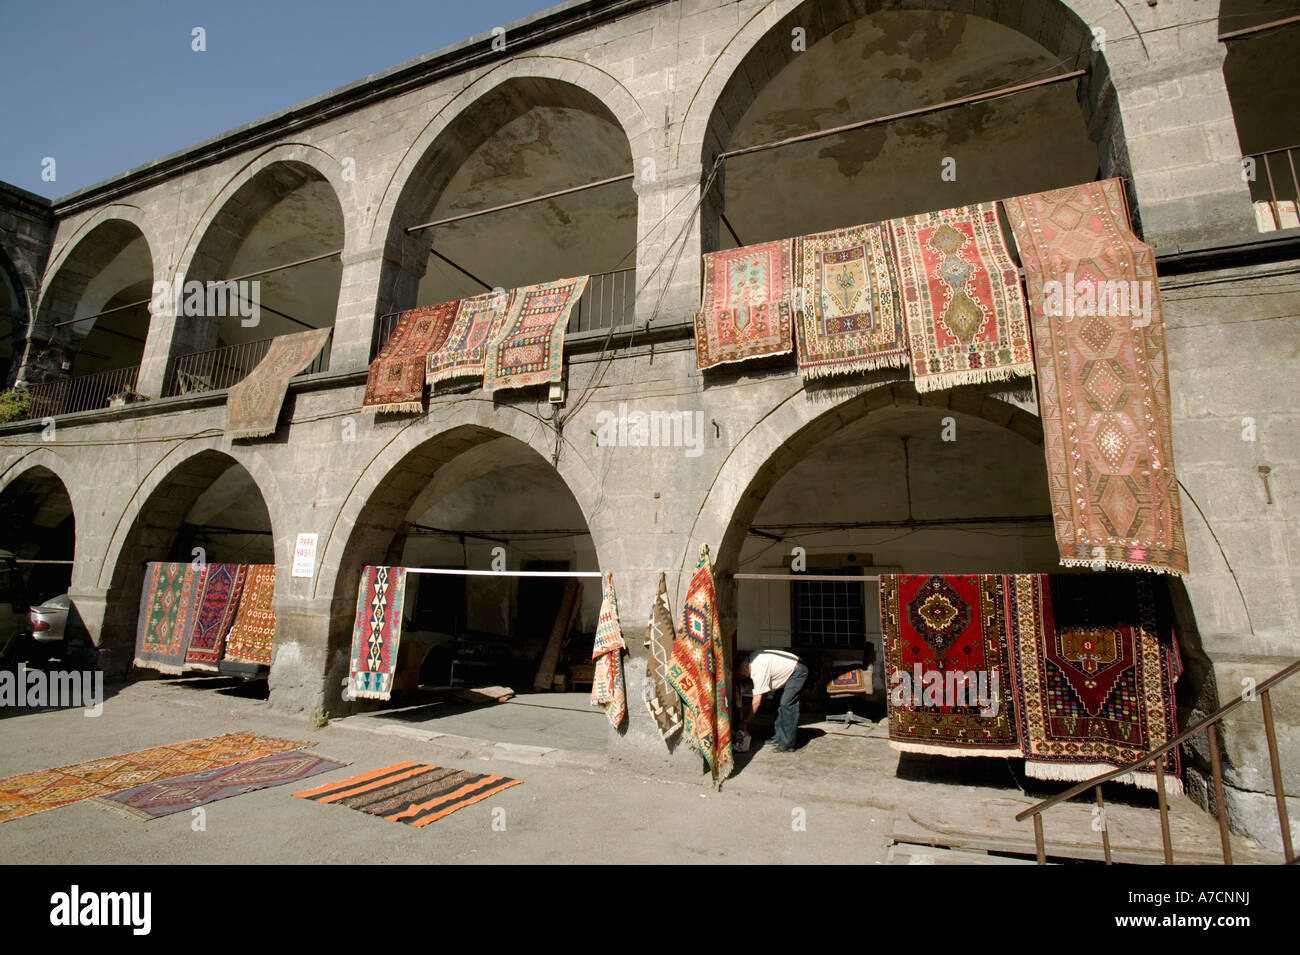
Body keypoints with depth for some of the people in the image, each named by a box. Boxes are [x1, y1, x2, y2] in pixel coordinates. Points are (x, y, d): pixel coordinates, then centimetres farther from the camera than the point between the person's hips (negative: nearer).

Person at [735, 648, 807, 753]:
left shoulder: (758, 671, -29)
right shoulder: (753, 658, -3)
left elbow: (756, 702, -23)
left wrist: (745, 721, -13)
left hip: (798, 671, -10)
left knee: (786, 705, -14)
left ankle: (787, 745, -10)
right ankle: (779, 737, 17)